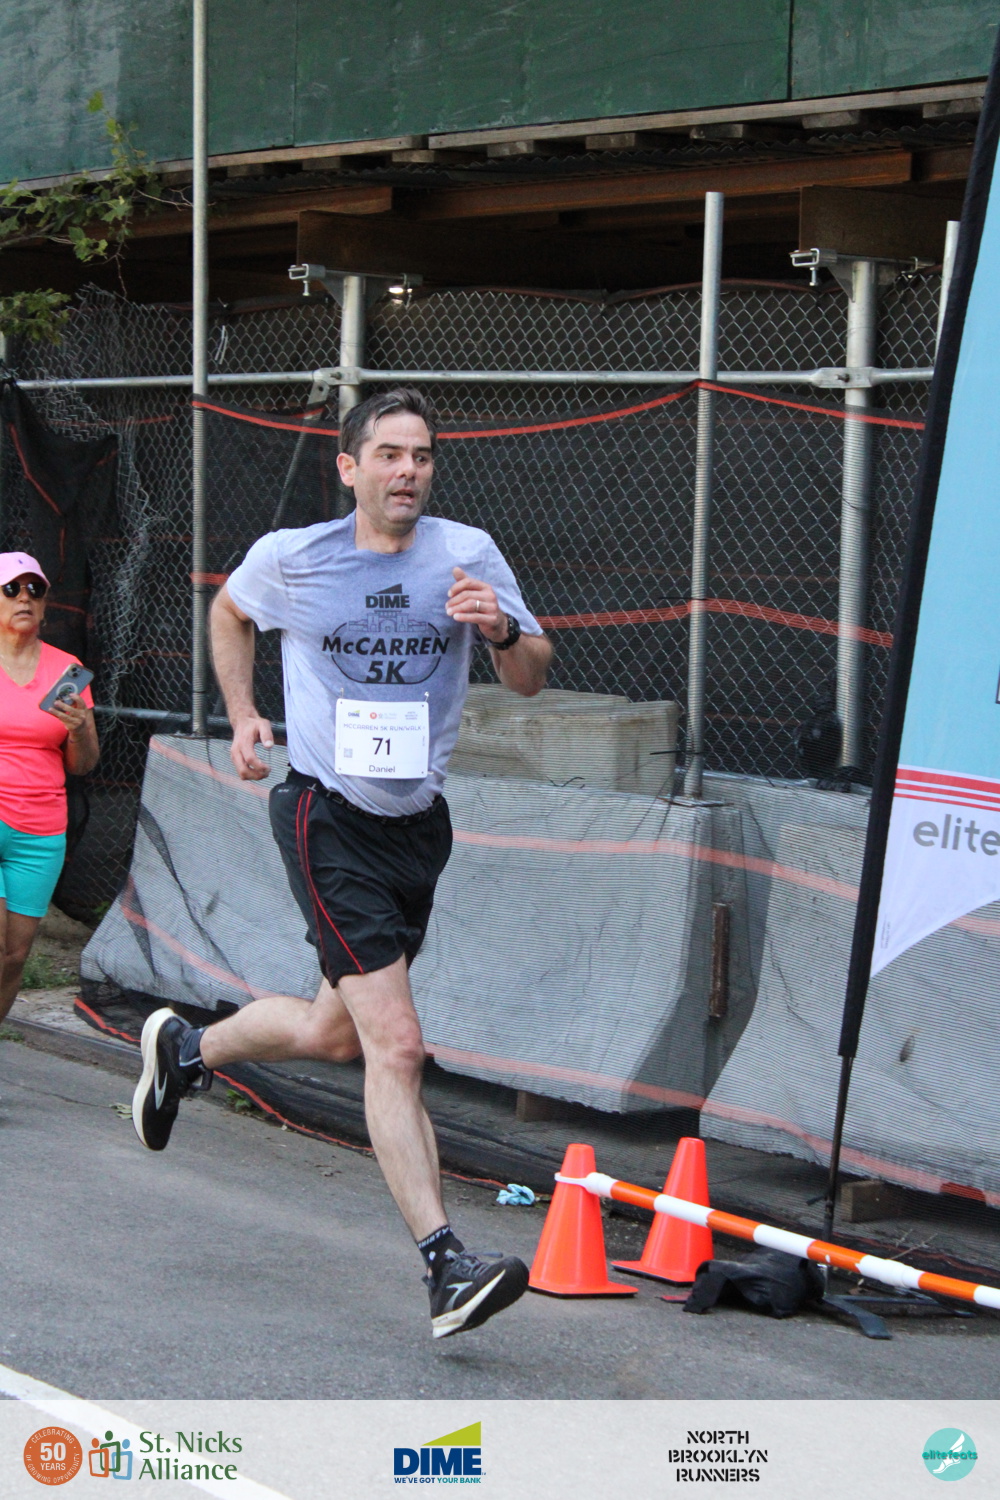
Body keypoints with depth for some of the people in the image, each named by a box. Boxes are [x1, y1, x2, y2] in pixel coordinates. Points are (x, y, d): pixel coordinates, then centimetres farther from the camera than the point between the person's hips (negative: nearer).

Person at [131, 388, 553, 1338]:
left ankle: (184, 1049, 47)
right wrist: (242, 714, 9)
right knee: (397, 1044, -16)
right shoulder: (288, 557, -5)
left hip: (418, 824, 5)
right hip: (328, 822, -5)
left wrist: (504, 631, -21)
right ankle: (445, 1269, -17)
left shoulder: (465, 554, 0)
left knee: (334, 1032, 19)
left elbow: (530, 680, -1)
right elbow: (230, 612, 17)